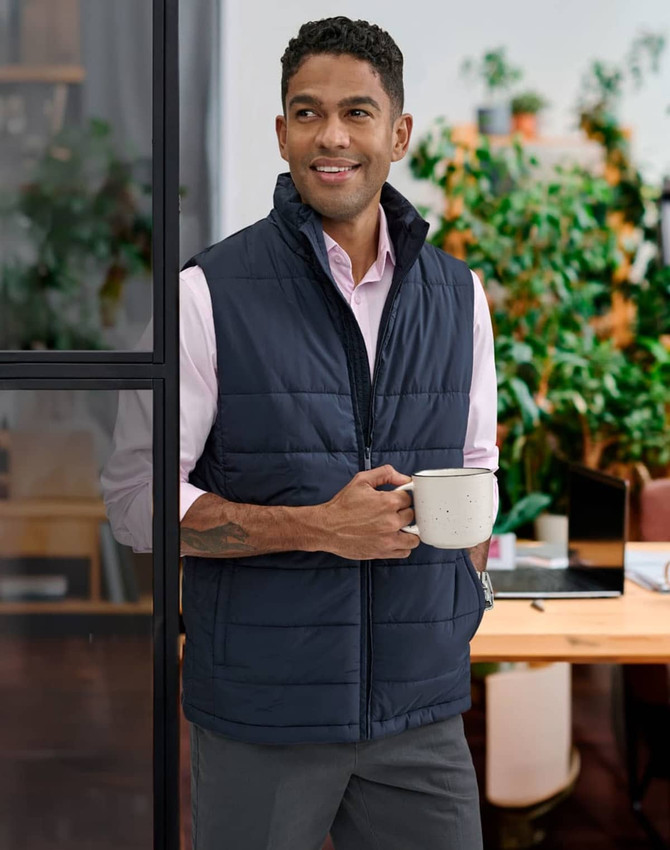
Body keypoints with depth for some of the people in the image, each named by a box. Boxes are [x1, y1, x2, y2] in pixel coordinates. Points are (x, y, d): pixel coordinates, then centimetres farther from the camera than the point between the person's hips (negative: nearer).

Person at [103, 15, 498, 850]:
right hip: (258, 716, -3)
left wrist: (456, 626, 8)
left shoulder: (457, 294, 7)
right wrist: (318, 528, -16)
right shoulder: (209, 293, -6)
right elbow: (136, 497, -8)